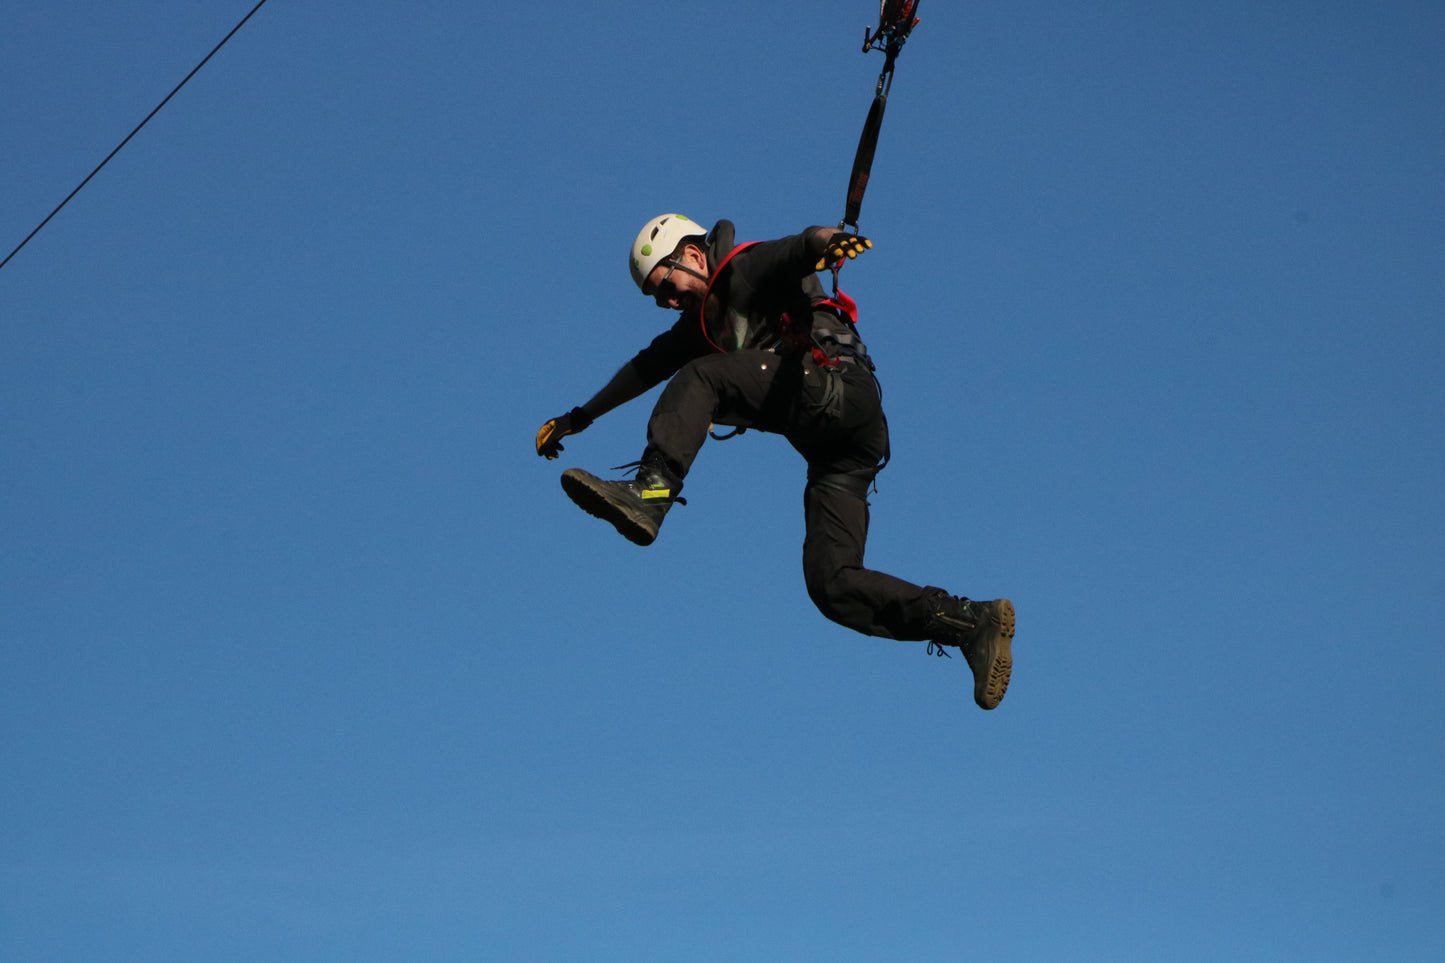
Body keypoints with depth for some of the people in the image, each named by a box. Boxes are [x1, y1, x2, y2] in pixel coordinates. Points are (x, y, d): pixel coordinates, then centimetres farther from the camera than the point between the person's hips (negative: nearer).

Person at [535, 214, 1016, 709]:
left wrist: (828, 241, -41)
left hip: (840, 391, -9)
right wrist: (579, 417, 46)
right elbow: (648, 366, 42)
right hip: (838, 452, 9)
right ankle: (974, 623, -10)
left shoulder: (750, 268, 6)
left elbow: (797, 248, -17)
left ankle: (650, 493, -29)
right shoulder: (704, 321, 31)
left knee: (700, 377, -15)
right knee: (831, 584, -5)